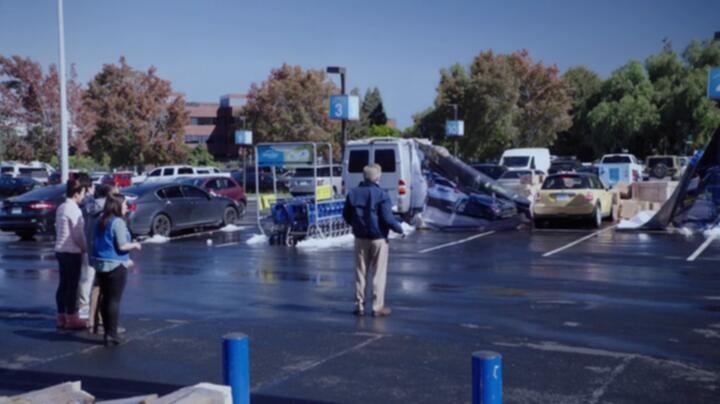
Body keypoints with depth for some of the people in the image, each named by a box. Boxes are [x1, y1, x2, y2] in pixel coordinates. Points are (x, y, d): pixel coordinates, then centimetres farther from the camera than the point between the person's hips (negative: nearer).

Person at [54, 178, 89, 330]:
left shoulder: (61, 208, 10)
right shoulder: (74, 210, -17)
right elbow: (78, 235, -17)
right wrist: (85, 248, -3)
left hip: (60, 250, 9)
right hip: (72, 252, -9)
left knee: (63, 284, 13)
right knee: (72, 285, -1)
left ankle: (61, 317, 20)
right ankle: (71, 319, 4)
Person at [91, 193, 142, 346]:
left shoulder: (101, 221, 11)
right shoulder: (118, 222, -15)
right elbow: (122, 246, -19)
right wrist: (135, 245, 1)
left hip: (100, 264, 8)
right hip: (115, 265, -8)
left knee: (105, 299, 14)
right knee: (114, 300, -3)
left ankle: (107, 332, 20)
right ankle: (111, 335, -1)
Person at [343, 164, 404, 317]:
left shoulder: (353, 194, 0)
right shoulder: (381, 195, -15)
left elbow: (346, 216, 7)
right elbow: (388, 218, -19)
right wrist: (400, 229, -3)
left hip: (360, 238, 4)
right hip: (378, 238, -4)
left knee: (360, 272, 13)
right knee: (379, 273, 4)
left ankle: (359, 305, 15)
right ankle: (378, 307, 5)